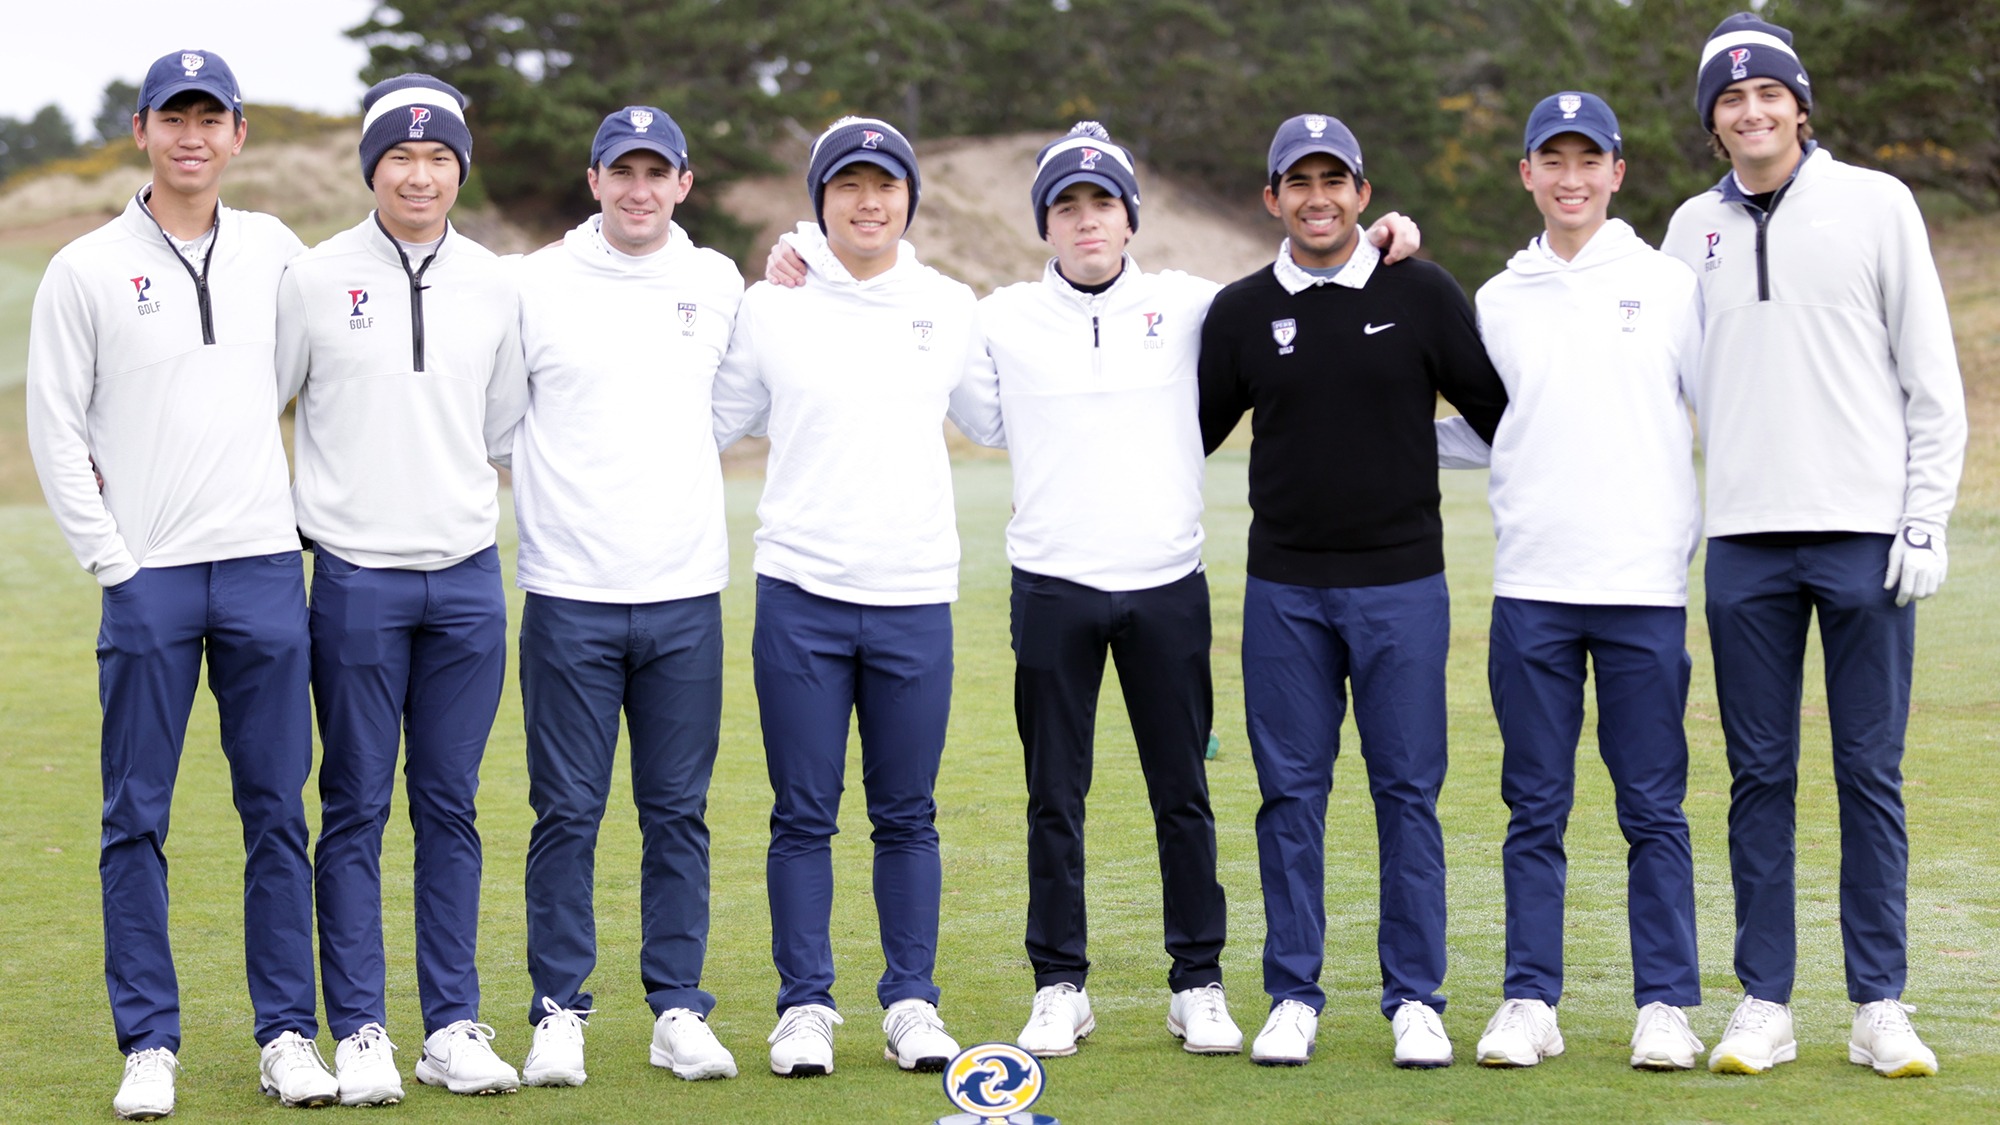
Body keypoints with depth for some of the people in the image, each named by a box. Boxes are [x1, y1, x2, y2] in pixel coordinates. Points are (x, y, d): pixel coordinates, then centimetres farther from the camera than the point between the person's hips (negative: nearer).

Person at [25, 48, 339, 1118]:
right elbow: (54, 427, 1)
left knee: (278, 809, 4)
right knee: (137, 817, 1)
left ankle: (287, 1032, 11)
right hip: (146, 578, -2)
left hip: (265, 569, 2)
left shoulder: (276, 251, 9)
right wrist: (109, 555, -6)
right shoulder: (86, 269, 1)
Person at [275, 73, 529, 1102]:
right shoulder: (314, 279, -1)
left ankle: (453, 1027, 11)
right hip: (357, 579, -3)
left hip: (467, 577, 3)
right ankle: (358, 1032, 5)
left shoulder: (494, 285, 8)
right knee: (356, 809, 0)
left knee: (449, 805, 6)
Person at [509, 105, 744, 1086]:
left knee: (678, 812, 6)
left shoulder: (719, 284, 9)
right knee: (567, 813, 0)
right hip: (568, 594, -2)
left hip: (686, 592, 2)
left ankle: (678, 1009, 13)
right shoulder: (534, 285, 0)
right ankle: (557, 1014, 7)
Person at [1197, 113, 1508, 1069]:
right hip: (1284, 588, 1)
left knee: (1408, 791, 1)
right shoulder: (1242, 312, 5)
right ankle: (1293, 998, 11)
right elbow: (1190, 433, 15)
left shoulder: (1422, 295, 1)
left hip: (1402, 585, -1)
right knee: (1291, 792, 3)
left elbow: (1495, 410, 7)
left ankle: (1415, 999, 8)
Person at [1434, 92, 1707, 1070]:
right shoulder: (1498, 302, 11)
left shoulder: (1670, 286, 4)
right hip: (1530, 586, 2)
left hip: (1645, 585, -2)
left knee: (1654, 809, 1)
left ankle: (1665, 1006, 7)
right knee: (1534, 809, 4)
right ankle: (1529, 1002, 9)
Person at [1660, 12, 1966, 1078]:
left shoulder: (1874, 203, 3)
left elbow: (1932, 378, 1)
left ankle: (1880, 1005, 6)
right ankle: (1765, 1003, 9)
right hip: (1744, 545, 2)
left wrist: (1926, 520, -5)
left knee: (1870, 772, 1)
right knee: (1760, 776, 4)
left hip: (1865, 532, -2)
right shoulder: (1693, 228, 11)